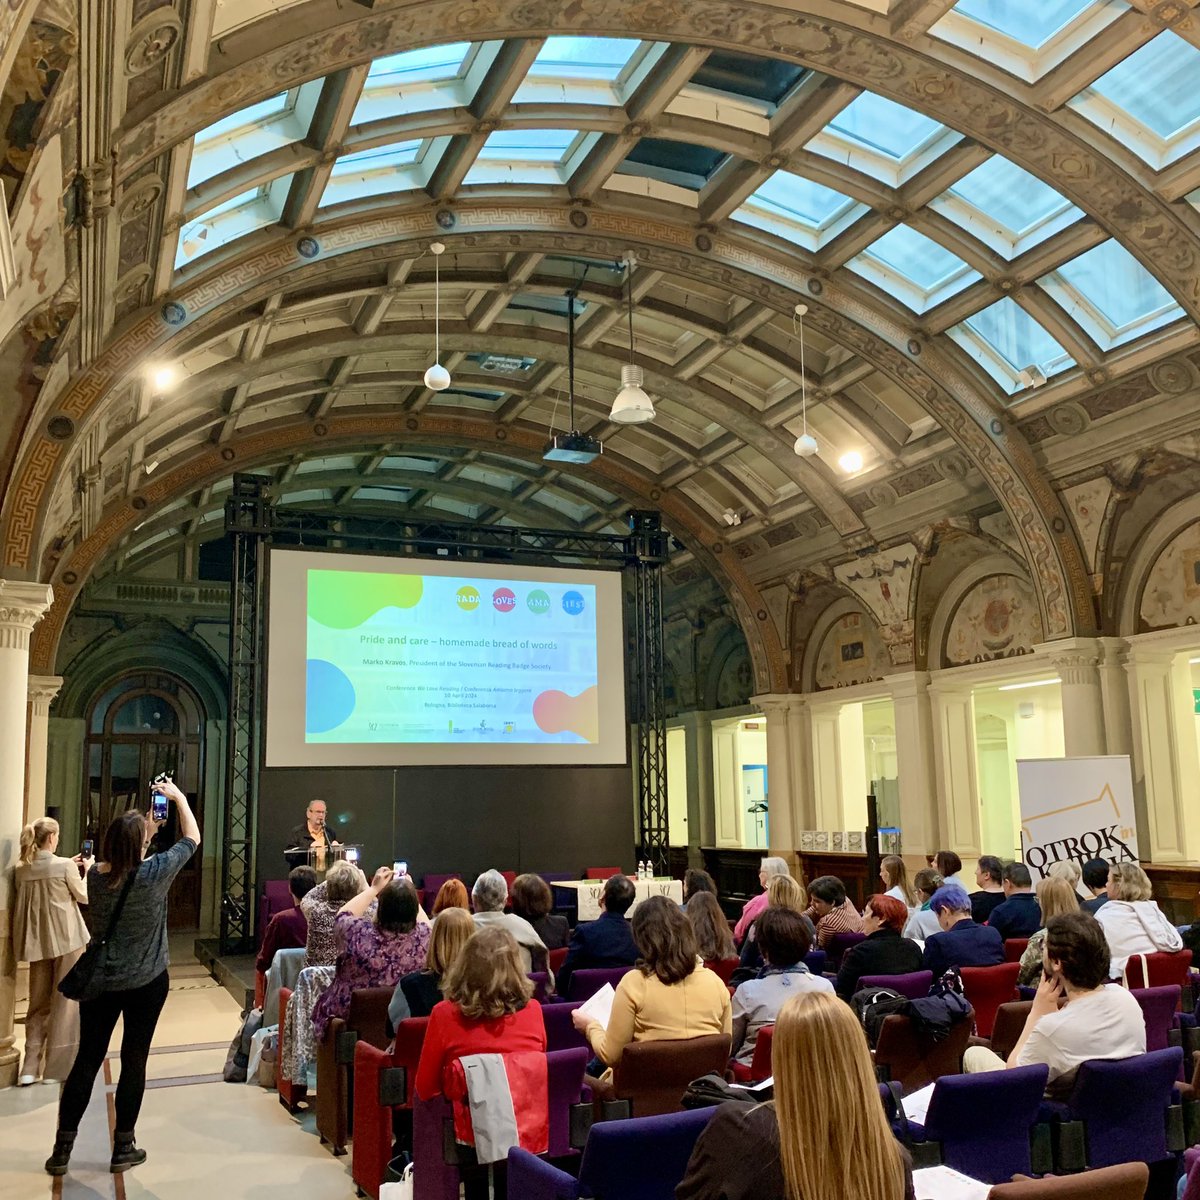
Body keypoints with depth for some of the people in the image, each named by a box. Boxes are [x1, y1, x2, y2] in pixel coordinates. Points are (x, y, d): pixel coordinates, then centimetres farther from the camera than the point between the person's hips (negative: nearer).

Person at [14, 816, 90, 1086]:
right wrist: (87, 870, 11)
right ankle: (55, 1066, 9)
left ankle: (30, 1068, 12)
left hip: (36, 941, 5)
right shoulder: (64, 866, -14)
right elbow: (84, 897, -2)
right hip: (66, 939, -5)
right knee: (64, 1001, 6)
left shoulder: (21, 869, 1)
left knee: (39, 1001, 15)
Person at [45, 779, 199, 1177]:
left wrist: (144, 824, 18)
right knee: (134, 1061, 8)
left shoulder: (96, 875, -7)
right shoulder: (155, 873, -17)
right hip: (146, 983, -3)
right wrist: (177, 796, 6)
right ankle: (123, 1148, 16)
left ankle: (62, 1149, 18)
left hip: (99, 981, 3)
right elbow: (192, 837, -3)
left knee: (86, 1061, 11)